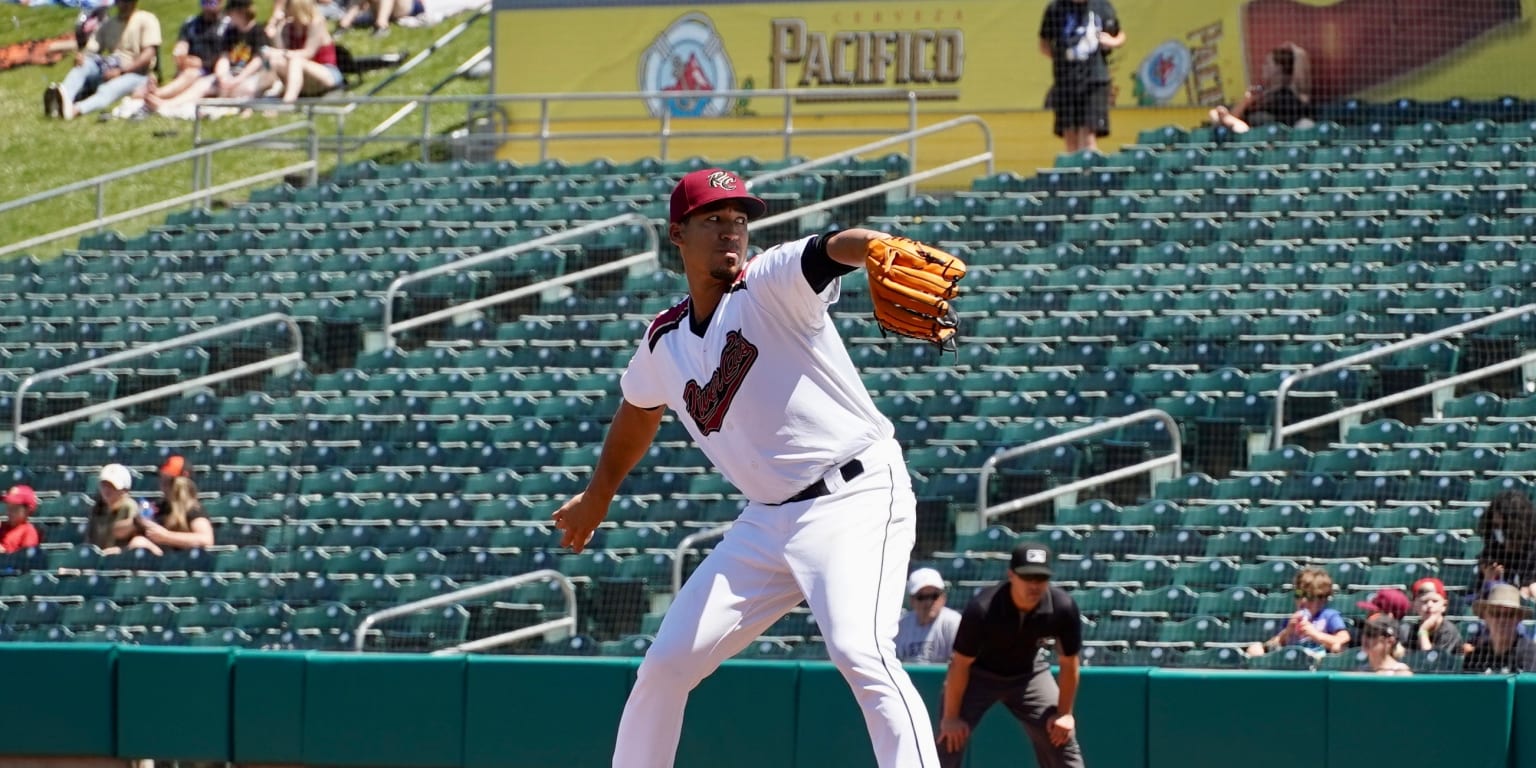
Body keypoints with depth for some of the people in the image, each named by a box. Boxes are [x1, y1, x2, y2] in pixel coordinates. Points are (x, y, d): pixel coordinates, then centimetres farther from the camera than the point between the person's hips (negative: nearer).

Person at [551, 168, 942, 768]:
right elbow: (639, 410, 31)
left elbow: (833, 249, -33)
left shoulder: (770, 286, -10)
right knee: (666, 664, 9)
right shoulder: (664, 344, 9)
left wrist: (887, 251, -56)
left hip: (855, 498, -7)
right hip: (768, 519, 7)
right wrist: (597, 496, 43)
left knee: (858, 651, -28)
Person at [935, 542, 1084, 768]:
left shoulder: (1063, 608, -26)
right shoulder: (983, 608, -34)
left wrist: (1064, 713, -7)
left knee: (1061, 739, -4)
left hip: (1028, 672, 3)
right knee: (949, 739, -15)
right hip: (978, 673, -3)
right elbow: (961, 663, -23)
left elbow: (1068, 664, -11)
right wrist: (951, 716, -18)